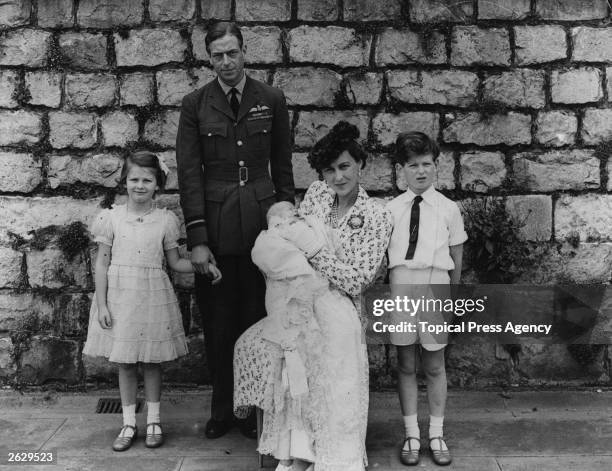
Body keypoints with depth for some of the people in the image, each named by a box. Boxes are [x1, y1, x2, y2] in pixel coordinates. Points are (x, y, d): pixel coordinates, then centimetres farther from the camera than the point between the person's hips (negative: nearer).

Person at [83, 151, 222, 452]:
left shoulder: (165, 220, 1)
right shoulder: (111, 218, -1)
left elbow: (175, 262, 8)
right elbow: (102, 264, 0)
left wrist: (203, 266, -8)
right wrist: (102, 305, -4)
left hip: (153, 296, 0)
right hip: (119, 296, 0)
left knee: (152, 362, 9)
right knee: (125, 363, 8)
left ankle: (153, 421, 23)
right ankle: (128, 424, 21)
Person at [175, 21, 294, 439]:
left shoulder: (272, 100, 6)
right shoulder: (195, 105, 4)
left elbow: (283, 167, 10)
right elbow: (189, 173, -1)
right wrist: (197, 240, -7)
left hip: (262, 224, 0)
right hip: (215, 227, 0)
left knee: (259, 320, 5)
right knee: (218, 325, 6)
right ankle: (222, 409, 21)